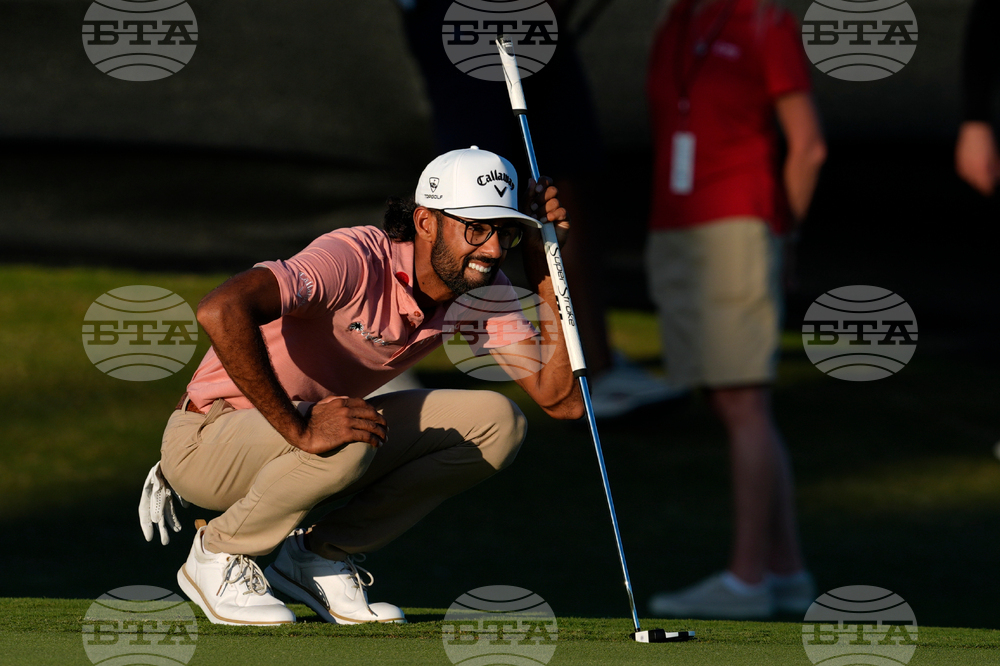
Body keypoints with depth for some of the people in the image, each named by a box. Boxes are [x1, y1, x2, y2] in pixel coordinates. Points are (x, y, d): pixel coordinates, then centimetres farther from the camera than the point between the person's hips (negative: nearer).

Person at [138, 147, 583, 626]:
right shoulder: (357, 260, -30)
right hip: (208, 438, -7)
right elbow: (221, 311, -44)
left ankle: (321, 555, 1)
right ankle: (219, 553, -10)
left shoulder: (483, 289, -6)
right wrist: (300, 430, -42)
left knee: (496, 424, -8)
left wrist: (543, 265, -15)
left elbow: (562, 400, -11)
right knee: (347, 443, -39)